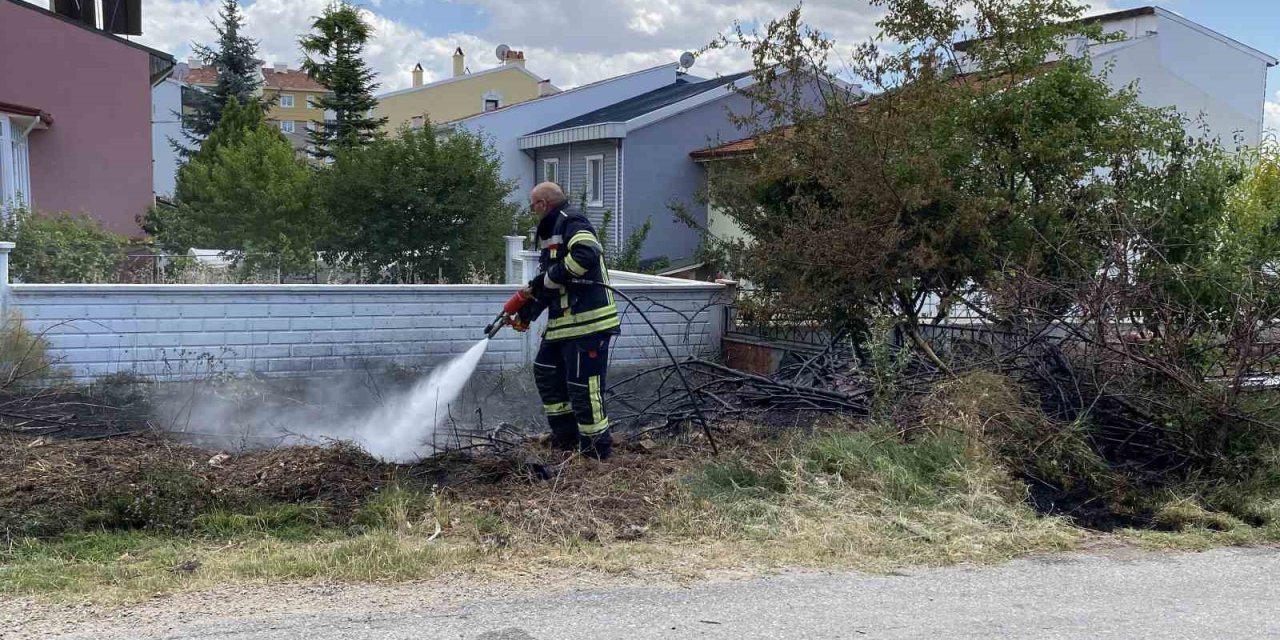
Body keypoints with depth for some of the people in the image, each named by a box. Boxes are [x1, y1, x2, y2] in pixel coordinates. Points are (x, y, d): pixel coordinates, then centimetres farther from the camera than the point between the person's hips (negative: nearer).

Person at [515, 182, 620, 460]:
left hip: (588, 320, -11)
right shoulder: (550, 233, 20)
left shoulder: (571, 222, -11)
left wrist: (548, 278, -18)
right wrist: (527, 313, 17)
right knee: (546, 371, 19)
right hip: (563, 322, 11)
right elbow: (547, 284, 24)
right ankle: (565, 435, 28)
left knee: (584, 387, -7)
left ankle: (598, 446, 6)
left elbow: (585, 255, -29)